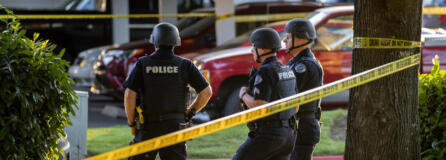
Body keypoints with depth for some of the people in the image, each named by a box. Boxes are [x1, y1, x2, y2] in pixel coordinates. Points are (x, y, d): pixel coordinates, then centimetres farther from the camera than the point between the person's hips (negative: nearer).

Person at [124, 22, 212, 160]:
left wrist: (132, 124, 4)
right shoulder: (184, 65, 1)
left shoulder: (143, 64, -1)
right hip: (175, 127, 1)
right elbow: (206, 92, 1)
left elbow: (129, 96, -8)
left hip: (149, 128, 0)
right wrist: (190, 112, 15)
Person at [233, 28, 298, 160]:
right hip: (286, 133, 8)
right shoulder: (287, 71, 13)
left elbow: (258, 107, -24)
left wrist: (244, 95, -3)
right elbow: (294, 108, 18)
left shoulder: (265, 72, -16)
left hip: (268, 135, -8)